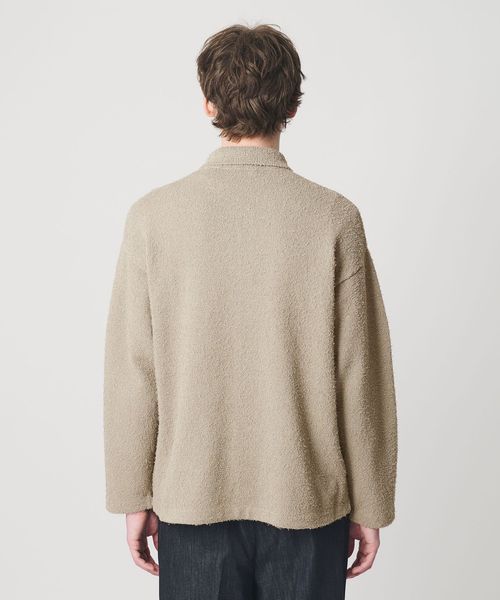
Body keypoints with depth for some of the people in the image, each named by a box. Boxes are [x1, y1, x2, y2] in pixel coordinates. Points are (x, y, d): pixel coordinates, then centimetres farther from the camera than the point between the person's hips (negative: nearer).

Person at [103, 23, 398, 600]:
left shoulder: (153, 215, -9)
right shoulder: (334, 218, -11)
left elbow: (131, 374, -6)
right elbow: (362, 379, -7)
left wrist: (134, 497, 5)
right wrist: (369, 507, 4)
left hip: (192, 496, 1)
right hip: (308, 496, 0)